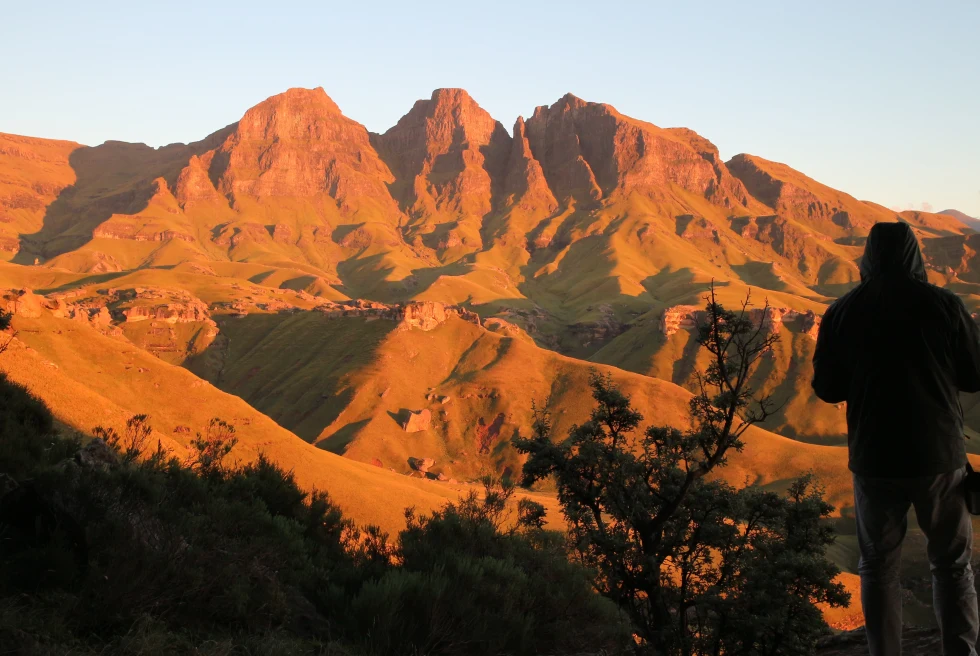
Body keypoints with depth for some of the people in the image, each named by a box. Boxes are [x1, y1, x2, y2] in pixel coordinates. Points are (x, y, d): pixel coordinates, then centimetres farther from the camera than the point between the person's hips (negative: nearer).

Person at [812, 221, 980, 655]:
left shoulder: (842, 313, -5)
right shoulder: (944, 305, -7)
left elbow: (826, 389, 1)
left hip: (874, 460, 1)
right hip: (938, 456, 0)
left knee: (879, 568, 13)